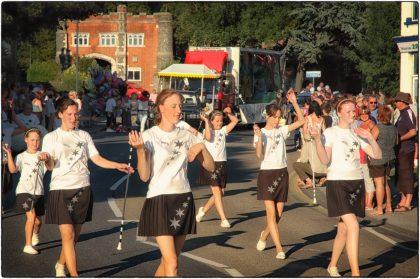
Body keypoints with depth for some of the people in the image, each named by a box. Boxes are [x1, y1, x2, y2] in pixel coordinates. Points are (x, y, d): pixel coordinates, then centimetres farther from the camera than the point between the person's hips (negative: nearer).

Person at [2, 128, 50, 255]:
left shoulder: (42, 155, 2)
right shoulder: (21, 156, 3)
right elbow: (13, 170, -13)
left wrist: (46, 157, -42)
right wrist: (9, 153, -22)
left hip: (38, 191, 2)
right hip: (24, 190, -2)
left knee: (37, 220, 12)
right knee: (31, 216, -19)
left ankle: (35, 234, 47)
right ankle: (28, 245, -8)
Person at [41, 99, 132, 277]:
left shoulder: (84, 136, 11)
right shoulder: (51, 138, 3)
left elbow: (97, 159, 5)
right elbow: (50, 166, -5)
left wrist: (118, 166, -10)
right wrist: (47, 160, -28)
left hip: (82, 190, 4)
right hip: (61, 190, -4)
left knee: (74, 235, 11)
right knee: (68, 235, -12)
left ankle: (60, 265, 33)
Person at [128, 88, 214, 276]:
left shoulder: (186, 136, 7)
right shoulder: (149, 136, -7)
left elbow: (210, 167, 7)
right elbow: (144, 176, -12)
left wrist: (202, 147, -10)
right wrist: (140, 150, -26)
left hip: (183, 200, 5)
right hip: (160, 200, -5)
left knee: (168, 260, 11)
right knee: (172, 263, -11)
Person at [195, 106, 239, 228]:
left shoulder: (223, 130, 13)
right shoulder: (207, 130, 1)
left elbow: (235, 121, 11)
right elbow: (208, 137, -22)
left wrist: (229, 113, -5)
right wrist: (206, 121, -18)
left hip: (222, 164, 6)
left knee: (221, 192, 8)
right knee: (217, 192, -11)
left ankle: (203, 210, 30)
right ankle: (224, 219, -11)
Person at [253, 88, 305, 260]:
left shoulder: (282, 131, 6)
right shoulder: (260, 133, -3)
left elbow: (301, 121, 0)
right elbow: (259, 154, -15)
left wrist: (294, 103, -6)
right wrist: (259, 137, -27)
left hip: (282, 173, 4)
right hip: (267, 173, -4)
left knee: (278, 214, 8)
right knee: (271, 213, -9)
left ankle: (264, 235, 35)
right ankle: (279, 248, -7)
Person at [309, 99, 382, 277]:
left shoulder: (357, 133, 11)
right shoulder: (330, 133, -4)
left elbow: (377, 155, 7)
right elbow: (325, 160, -15)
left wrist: (370, 138, -7)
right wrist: (317, 139, -24)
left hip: (356, 182, 6)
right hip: (337, 182, -6)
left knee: (343, 229, 12)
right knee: (353, 227, -18)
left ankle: (332, 265, 31)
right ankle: (355, 273, -16)